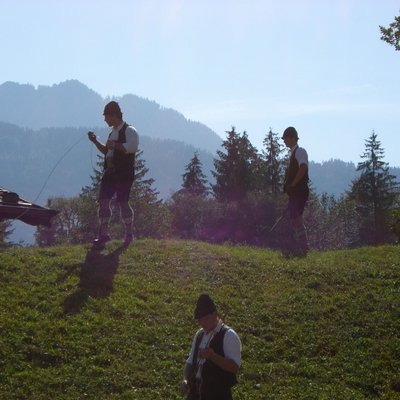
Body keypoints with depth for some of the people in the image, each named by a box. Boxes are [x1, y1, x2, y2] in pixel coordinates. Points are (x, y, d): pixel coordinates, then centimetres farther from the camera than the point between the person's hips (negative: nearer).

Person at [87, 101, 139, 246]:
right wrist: (95, 141, 18)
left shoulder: (129, 131, -7)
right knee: (103, 201, 0)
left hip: (124, 174, -8)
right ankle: (103, 233, 4)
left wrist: (114, 145, -19)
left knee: (123, 202, -7)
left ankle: (129, 233, 7)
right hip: (110, 172, 8)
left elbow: (131, 147, -23)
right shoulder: (113, 132, 21)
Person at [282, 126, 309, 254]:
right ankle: (295, 248, 17)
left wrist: (292, 184, -22)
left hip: (299, 191, -10)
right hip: (294, 192, 10)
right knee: (293, 220, 12)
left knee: (296, 220, -12)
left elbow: (303, 168, -27)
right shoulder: (293, 153, 19)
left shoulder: (300, 151, -10)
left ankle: (303, 248, -10)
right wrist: (288, 187, 13)